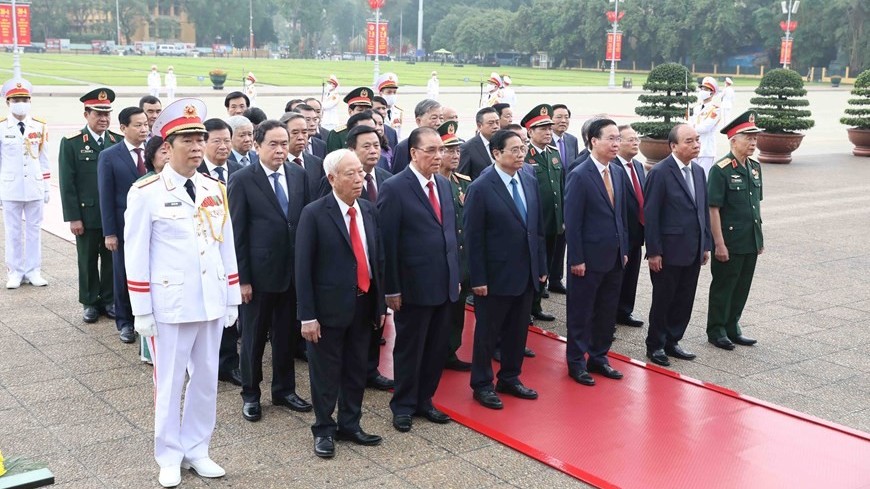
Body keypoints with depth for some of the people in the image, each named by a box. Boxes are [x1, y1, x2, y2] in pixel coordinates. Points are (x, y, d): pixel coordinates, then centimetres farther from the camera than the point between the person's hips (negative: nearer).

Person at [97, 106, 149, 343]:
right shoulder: (109, 156, -3)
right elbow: (106, 197, -4)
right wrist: (109, 233, -7)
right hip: (125, 227, -1)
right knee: (124, 276, 10)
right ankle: (125, 322, 24)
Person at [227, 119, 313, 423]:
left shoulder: (299, 175, 3)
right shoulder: (243, 180, -8)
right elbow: (237, 232, -9)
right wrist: (242, 277, -11)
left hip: (294, 270, 4)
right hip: (259, 272, -4)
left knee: (287, 334, 15)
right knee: (254, 336, 10)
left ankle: (284, 390, 31)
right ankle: (250, 394, 26)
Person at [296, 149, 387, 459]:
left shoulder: (369, 211, 5)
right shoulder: (314, 214, -11)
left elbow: (378, 259, 10)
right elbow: (303, 268, -12)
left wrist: (380, 304, 8)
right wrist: (307, 315, -15)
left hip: (364, 305, 5)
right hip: (329, 307, -5)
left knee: (357, 370, 15)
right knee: (325, 373, 8)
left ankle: (350, 425, 31)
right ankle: (324, 430, 24)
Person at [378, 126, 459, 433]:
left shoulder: (444, 184, 9)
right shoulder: (394, 188, -12)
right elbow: (387, 242, -13)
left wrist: (456, 275, 12)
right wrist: (392, 289, -14)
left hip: (444, 284, 6)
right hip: (414, 286, -6)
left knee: (437, 348, 14)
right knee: (409, 349, 8)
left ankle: (424, 400, 30)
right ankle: (403, 406, 24)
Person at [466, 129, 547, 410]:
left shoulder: (530, 182, 6)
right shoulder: (481, 188, -13)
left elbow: (537, 227, 11)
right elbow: (473, 237, -13)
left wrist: (542, 267, 9)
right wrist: (478, 279, -14)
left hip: (527, 274, 6)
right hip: (496, 276, -6)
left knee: (518, 331, 16)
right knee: (487, 333, 8)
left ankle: (510, 379, 32)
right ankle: (482, 385, 22)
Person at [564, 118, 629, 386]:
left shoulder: (617, 173, 8)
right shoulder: (579, 176, -14)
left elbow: (621, 214, 14)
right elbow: (572, 222, -15)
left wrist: (624, 249, 11)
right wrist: (576, 260, -16)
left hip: (614, 258, 7)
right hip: (589, 259, -7)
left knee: (607, 312, 15)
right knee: (581, 313, 6)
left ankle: (598, 358, 29)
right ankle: (576, 362, 18)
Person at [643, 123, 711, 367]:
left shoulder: (699, 172, 10)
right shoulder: (660, 172, -13)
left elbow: (704, 210, 14)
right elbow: (650, 215, -14)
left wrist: (706, 245, 11)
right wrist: (653, 252, -16)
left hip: (693, 251, 7)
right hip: (669, 252, -6)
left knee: (685, 300, 12)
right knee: (663, 300, 6)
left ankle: (672, 341, 28)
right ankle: (655, 346, 21)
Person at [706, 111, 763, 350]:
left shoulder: (754, 167, 10)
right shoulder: (721, 170, -14)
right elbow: (713, 209, -16)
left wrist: (760, 238, 17)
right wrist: (719, 244, -18)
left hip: (751, 241, 7)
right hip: (729, 242, -7)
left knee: (742, 287, 14)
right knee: (723, 287, 5)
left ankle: (732, 328, 27)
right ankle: (716, 331, 17)